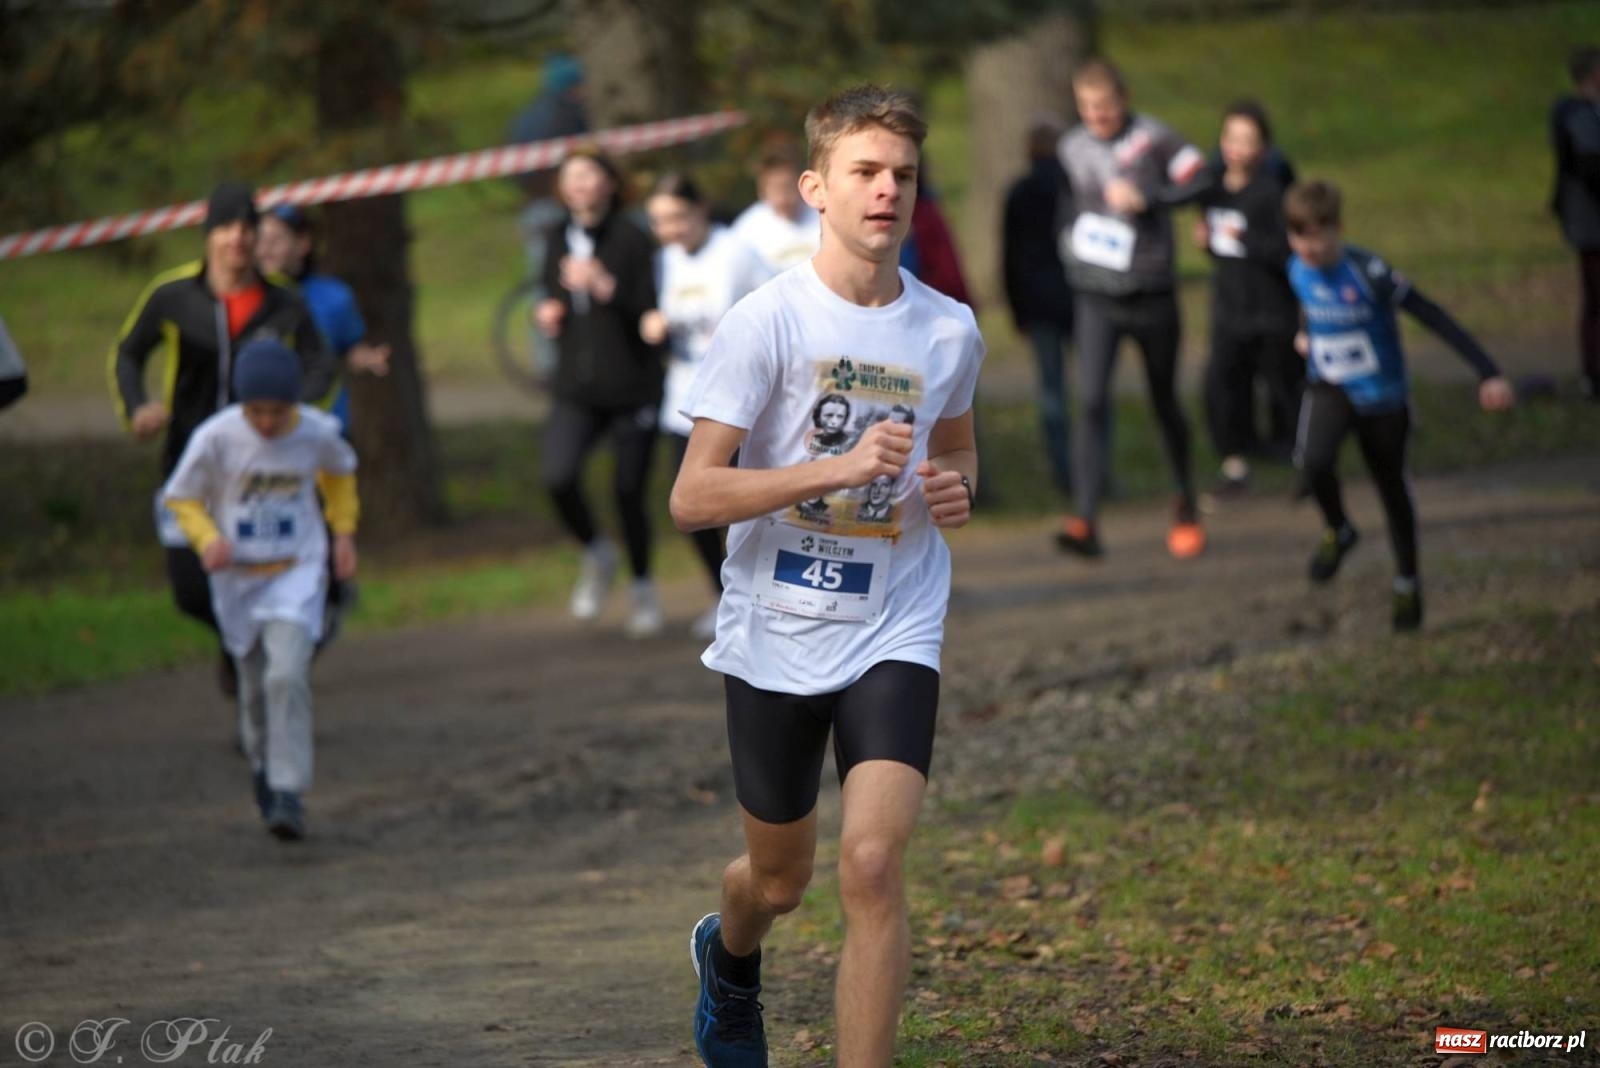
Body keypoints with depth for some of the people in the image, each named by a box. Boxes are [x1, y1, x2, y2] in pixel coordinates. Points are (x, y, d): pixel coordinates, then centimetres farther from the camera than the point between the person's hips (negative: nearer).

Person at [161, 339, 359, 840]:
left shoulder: (317, 432, -11)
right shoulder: (215, 437, -16)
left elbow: (339, 471, 13)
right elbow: (182, 496, -4)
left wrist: (344, 531, 9)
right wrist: (207, 538, -21)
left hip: (297, 573, -1)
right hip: (237, 575, 1)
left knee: (288, 675, -19)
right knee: (255, 684, 13)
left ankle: (288, 793, -17)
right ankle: (263, 765, 41)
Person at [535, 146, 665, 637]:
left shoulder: (632, 240, -6)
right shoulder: (561, 240, 11)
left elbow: (650, 311, -12)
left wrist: (605, 287, -24)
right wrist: (549, 316, 3)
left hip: (631, 386, -4)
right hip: (575, 388, 4)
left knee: (630, 491, 2)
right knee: (558, 476, -20)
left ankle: (643, 590, 25)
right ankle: (596, 555, 8)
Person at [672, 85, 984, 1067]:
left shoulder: (950, 331, 0)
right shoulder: (767, 322, -12)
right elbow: (692, 497, -15)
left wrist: (956, 489, -3)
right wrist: (843, 468, -25)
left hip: (895, 636, 1)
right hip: (776, 635, -1)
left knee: (872, 866, -18)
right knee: (780, 878, 16)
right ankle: (730, 958, 54)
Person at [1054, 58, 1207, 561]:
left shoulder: (1152, 137, -7)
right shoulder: (1073, 148, 6)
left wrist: (1148, 197, -21)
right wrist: (1072, 246, 12)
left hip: (1152, 296, -2)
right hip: (1095, 298, 2)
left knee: (1165, 403, 12)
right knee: (1091, 402, -15)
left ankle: (1185, 504, 35)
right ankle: (1086, 521, -22)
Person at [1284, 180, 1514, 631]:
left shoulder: (1367, 273, -25)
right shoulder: (1299, 272, -8)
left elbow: (1434, 318, -25)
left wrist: (1488, 373, -30)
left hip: (1382, 395, -3)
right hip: (1329, 386, 3)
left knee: (1392, 488, 13)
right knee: (1314, 459, -27)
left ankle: (1407, 583, 36)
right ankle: (1336, 531, 3)